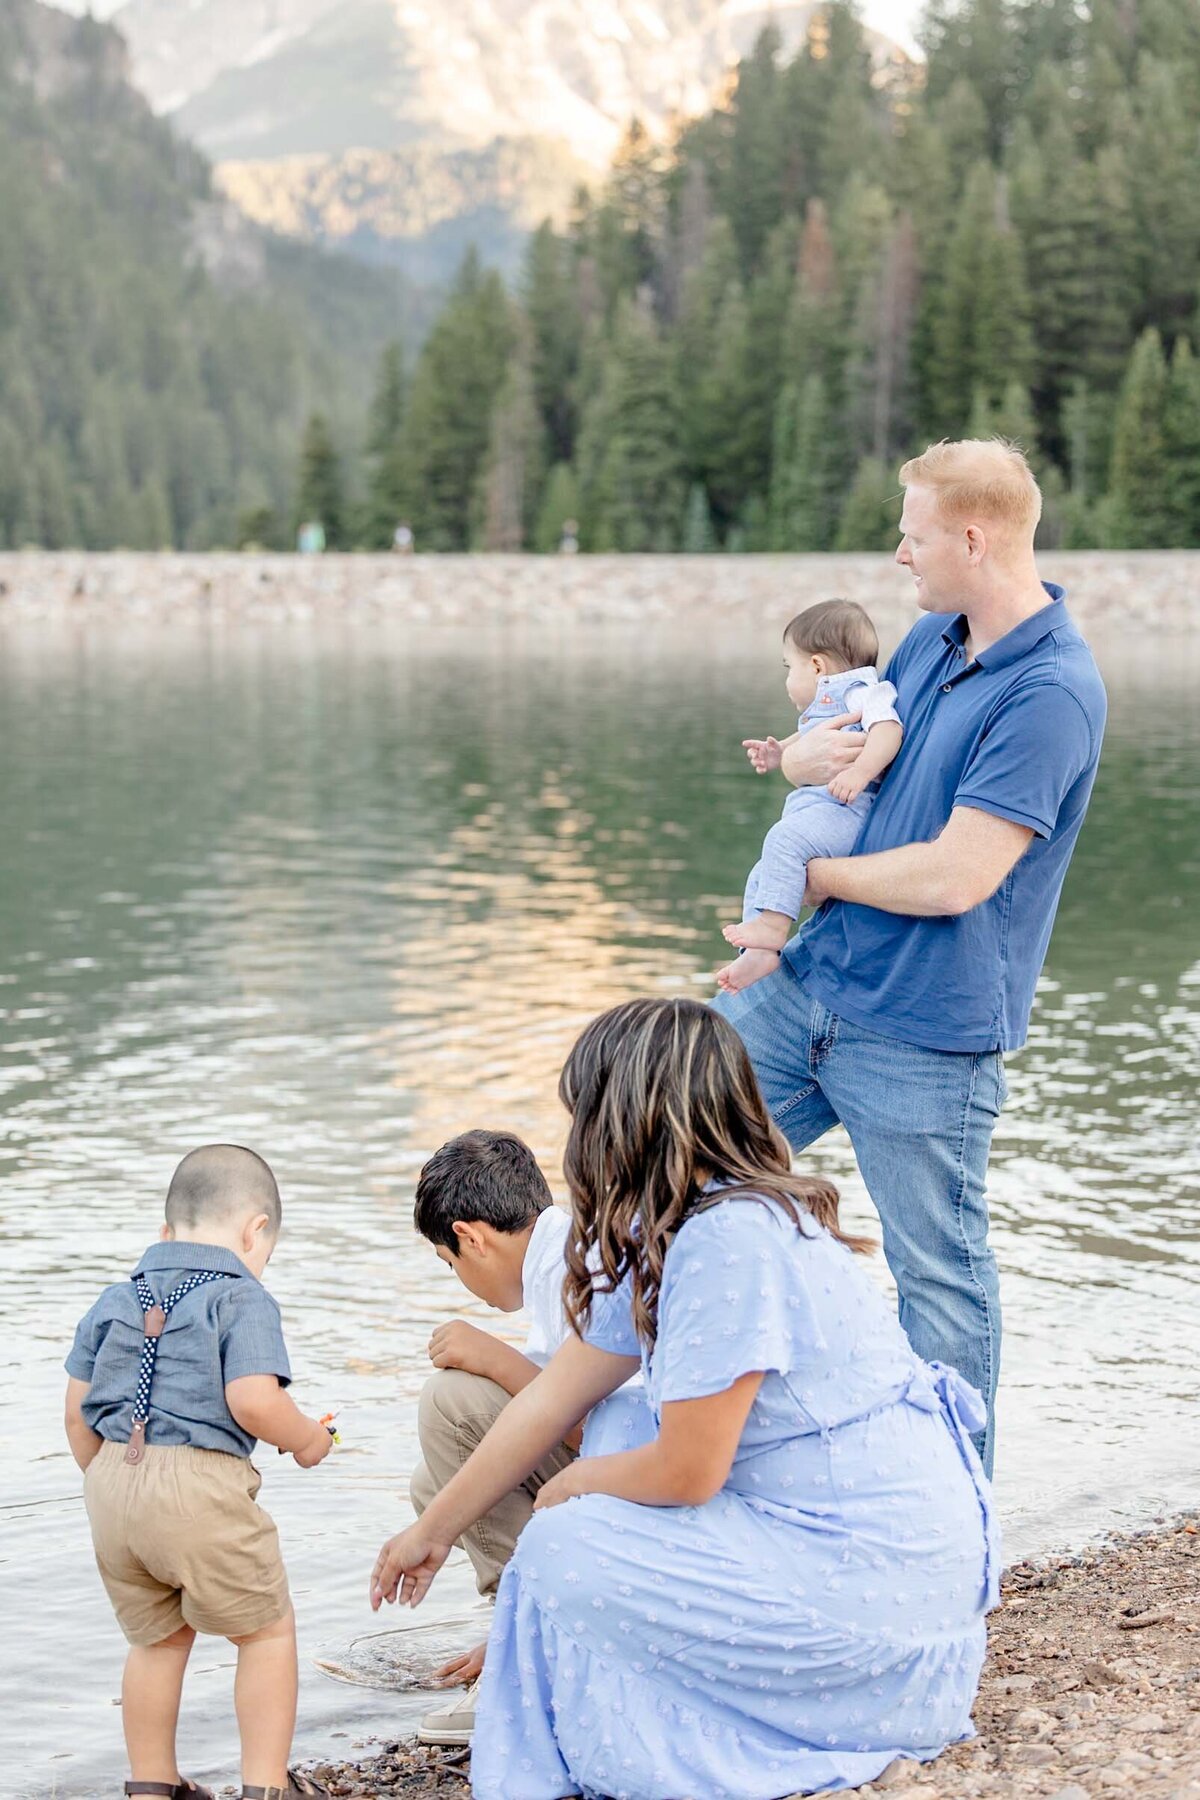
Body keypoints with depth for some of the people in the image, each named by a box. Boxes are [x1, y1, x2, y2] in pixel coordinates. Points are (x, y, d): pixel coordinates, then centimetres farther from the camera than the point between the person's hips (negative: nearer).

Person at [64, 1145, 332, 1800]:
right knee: (268, 1630, 11)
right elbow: (253, 1402, -17)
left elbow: (78, 1413, 15)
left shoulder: (114, 1302, 15)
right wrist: (307, 1439, 1)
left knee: (158, 1637, 22)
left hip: (114, 1483, 6)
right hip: (201, 1486, -6)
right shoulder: (244, 1300, -4)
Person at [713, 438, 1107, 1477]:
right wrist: (801, 756, -4)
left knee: (940, 1275, 3)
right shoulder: (932, 640, 8)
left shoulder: (1052, 692, -20)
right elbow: (844, 742, 22)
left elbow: (955, 878, -25)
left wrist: (819, 874, -8)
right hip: (813, 986, 9)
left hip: (925, 1037, -9)